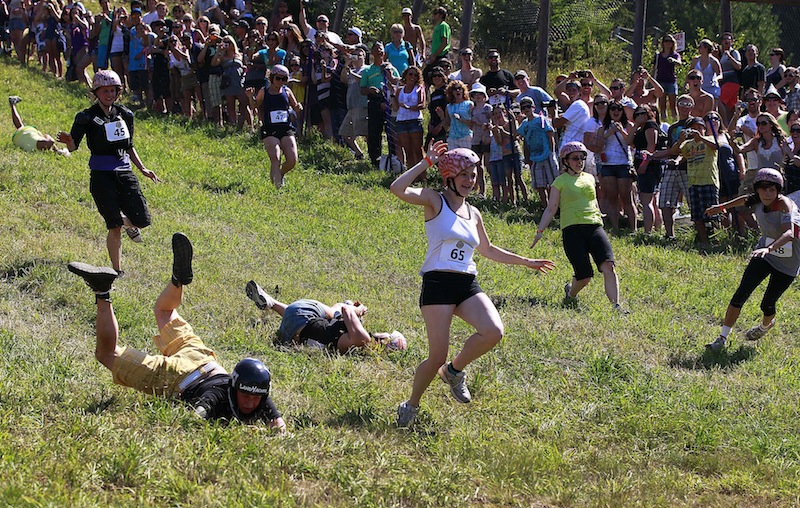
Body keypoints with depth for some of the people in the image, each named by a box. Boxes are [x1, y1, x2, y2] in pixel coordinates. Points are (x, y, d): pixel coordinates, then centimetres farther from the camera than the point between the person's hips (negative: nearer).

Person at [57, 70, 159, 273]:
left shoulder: (125, 114, 10)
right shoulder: (87, 117, -4)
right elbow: (73, 146, -14)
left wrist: (142, 169, 14)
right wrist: (67, 140, -36)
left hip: (124, 172, 4)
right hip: (102, 176, -4)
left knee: (142, 221, -4)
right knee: (115, 227, -10)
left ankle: (127, 222, 34)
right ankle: (117, 271, 3)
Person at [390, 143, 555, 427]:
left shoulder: (473, 213, 18)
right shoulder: (434, 201, 1)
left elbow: (487, 250, 34)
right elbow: (397, 189, -18)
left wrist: (526, 262, 35)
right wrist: (426, 163, -11)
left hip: (468, 285, 6)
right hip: (438, 284, -5)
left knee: (494, 332, -21)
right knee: (437, 357, -11)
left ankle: (455, 371, 6)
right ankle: (411, 405, 14)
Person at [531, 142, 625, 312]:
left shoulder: (589, 178, 19)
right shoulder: (561, 181, 6)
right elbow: (551, 209, 6)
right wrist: (540, 230, -2)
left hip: (594, 227, 4)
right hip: (572, 229, -4)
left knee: (609, 266, -19)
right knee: (584, 277, -8)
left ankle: (616, 305, -20)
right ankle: (570, 291, 25)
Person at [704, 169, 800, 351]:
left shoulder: (784, 204, -28)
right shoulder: (756, 202, -10)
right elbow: (745, 200, 17)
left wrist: (769, 249, -59)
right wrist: (722, 207, 26)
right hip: (765, 254, 5)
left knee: (767, 305, 0)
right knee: (741, 294, -8)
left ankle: (766, 325, 37)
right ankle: (722, 338, 0)